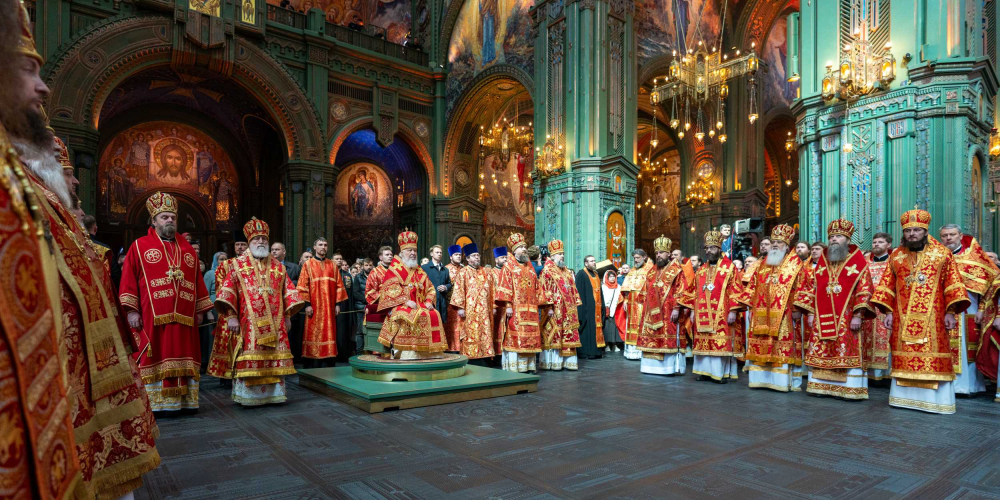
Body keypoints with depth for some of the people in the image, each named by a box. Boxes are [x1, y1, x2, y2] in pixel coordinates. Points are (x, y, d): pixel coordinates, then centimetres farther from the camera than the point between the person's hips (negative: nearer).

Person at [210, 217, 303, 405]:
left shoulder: (278, 266, 13)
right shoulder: (238, 264, 4)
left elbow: (288, 291, 13)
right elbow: (228, 290, -2)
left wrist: (287, 316, 7)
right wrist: (231, 316, -10)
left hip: (274, 323, 3)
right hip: (248, 323, -3)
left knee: (273, 358, 5)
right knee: (248, 359, -2)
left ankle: (273, 393, 15)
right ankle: (247, 396, 8)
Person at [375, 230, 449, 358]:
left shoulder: (419, 271, 21)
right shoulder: (394, 269, 4)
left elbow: (430, 288, 18)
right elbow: (391, 289, -9)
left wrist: (428, 301, -2)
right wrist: (406, 301, -20)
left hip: (420, 306, 5)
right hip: (400, 307, -5)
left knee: (434, 315, -20)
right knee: (411, 317, -34)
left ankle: (430, 354, -17)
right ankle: (408, 354, -31)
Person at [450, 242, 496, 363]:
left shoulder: (486, 273, 16)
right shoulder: (463, 273, 1)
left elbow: (491, 291, 18)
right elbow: (458, 291, -6)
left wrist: (493, 306, 12)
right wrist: (460, 307, -14)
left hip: (484, 311, 4)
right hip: (469, 311, -4)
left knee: (485, 335, 3)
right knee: (471, 336, -4)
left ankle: (485, 364, 7)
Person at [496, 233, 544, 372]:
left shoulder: (530, 266, 18)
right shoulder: (508, 266, 1)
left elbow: (537, 287, 19)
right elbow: (504, 287, -7)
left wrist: (538, 304, 11)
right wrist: (507, 305, -16)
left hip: (530, 309, 6)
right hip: (515, 308, -6)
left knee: (530, 337, 6)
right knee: (514, 336, -7)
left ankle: (529, 365, 12)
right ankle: (513, 367, -2)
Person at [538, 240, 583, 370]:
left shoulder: (566, 271, 18)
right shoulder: (547, 270, -5)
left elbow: (572, 289, 20)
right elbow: (545, 289, -13)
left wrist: (575, 304, 13)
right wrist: (549, 307, -19)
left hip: (568, 309, 7)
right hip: (555, 309, -7)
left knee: (568, 334, 7)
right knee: (553, 334, -4)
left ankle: (567, 361, 13)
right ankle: (553, 362, 3)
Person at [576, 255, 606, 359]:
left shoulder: (596, 274, 19)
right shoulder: (581, 274, -5)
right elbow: (580, 292, -12)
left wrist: (602, 306, 13)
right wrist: (583, 307, -18)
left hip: (597, 307, 8)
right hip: (587, 307, -8)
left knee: (597, 329, 7)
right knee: (587, 329, -7)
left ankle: (596, 351, 11)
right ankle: (586, 352, -3)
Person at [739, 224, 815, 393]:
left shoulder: (795, 264, 1)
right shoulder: (763, 265, 16)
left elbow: (806, 287, -5)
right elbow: (752, 287, 18)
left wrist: (797, 309, -12)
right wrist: (751, 308, 11)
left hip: (784, 315, -5)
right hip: (761, 316, 5)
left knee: (784, 347, -4)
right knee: (760, 347, 5)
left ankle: (785, 381, 4)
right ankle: (762, 378, 13)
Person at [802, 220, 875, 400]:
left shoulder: (858, 260, 0)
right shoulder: (822, 260, 13)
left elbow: (865, 289, -5)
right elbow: (814, 289, 15)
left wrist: (858, 315, -12)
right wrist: (811, 313, 8)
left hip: (846, 318, -4)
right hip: (822, 317, 4)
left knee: (847, 353, -3)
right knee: (820, 353, 5)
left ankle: (849, 389, 6)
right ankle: (821, 386, 13)